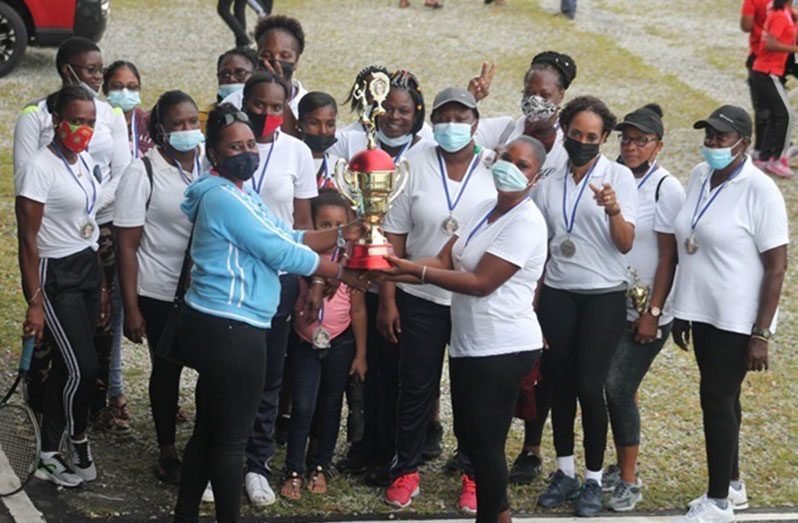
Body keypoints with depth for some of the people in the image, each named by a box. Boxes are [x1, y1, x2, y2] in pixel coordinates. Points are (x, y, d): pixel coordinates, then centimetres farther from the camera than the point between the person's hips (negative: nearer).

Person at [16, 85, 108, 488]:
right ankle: (78, 444, 15)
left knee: (67, 366, 8)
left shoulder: (86, 161, 7)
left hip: (87, 268, 7)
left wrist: (101, 284, 14)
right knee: (83, 367, -7)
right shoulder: (39, 168, -16)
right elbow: (28, 240, -16)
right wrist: (35, 302, -18)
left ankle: (50, 455, 17)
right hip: (54, 276, -7)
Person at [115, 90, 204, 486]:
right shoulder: (143, 174, -10)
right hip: (160, 294, -3)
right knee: (166, 370, 10)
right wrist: (131, 309, -11)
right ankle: (167, 454, 26)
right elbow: (127, 246, -9)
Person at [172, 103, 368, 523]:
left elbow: (288, 237, 12)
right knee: (231, 438, -1)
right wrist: (343, 273, -8)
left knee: (208, 430, 18)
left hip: (217, 326, 11)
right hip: (228, 329, -11)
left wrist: (343, 234, 2)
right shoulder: (224, 198, -18)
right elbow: (282, 253, -18)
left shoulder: (241, 194, 16)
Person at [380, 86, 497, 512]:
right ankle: (406, 469, 22)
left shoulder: (496, 169, -3)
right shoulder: (417, 165, -2)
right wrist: (387, 299, -4)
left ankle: (474, 475, 23)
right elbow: (393, 236, -1)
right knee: (416, 387, 8)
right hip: (421, 298, 0)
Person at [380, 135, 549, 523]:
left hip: (502, 349, -9)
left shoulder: (526, 223, -16)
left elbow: (481, 282, -20)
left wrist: (417, 271, -21)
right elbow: (444, 261, 4)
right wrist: (396, 268, -13)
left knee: (485, 443, -1)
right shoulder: (485, 208, 11)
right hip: (469, 344, 9)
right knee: (469, 436, 14)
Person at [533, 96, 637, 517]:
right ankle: (565, 472, 20)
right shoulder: (549, 183, 6)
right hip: (557, 295, 3)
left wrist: (614, 210, -31)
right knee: (559, 383, 6)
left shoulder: (619, 177, -4)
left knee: (590, 386, -6)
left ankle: (593, 479, 7)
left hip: (603, 297, -3)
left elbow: (625, 244, -12)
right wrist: (530, 304, 7)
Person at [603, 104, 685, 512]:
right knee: (616, 388, 10)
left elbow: (669, 256, -12)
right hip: (611, 305, 5)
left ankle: (630, 481, 4)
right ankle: (622, 465, 25)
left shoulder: (665, 188, -12)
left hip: (647, 311, -5)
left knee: (619, 388, -7)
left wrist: (653, 313, -14)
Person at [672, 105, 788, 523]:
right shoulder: (698, 176, 5)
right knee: (722, 398, 16)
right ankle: (733, 486, 30)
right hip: (703, 311, 7)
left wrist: (761, 335, -17)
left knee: (717, 400, -2)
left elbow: (777, 266, -15)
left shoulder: (759, 190, -16)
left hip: (736, 319, -7)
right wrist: (681, 310, 14)